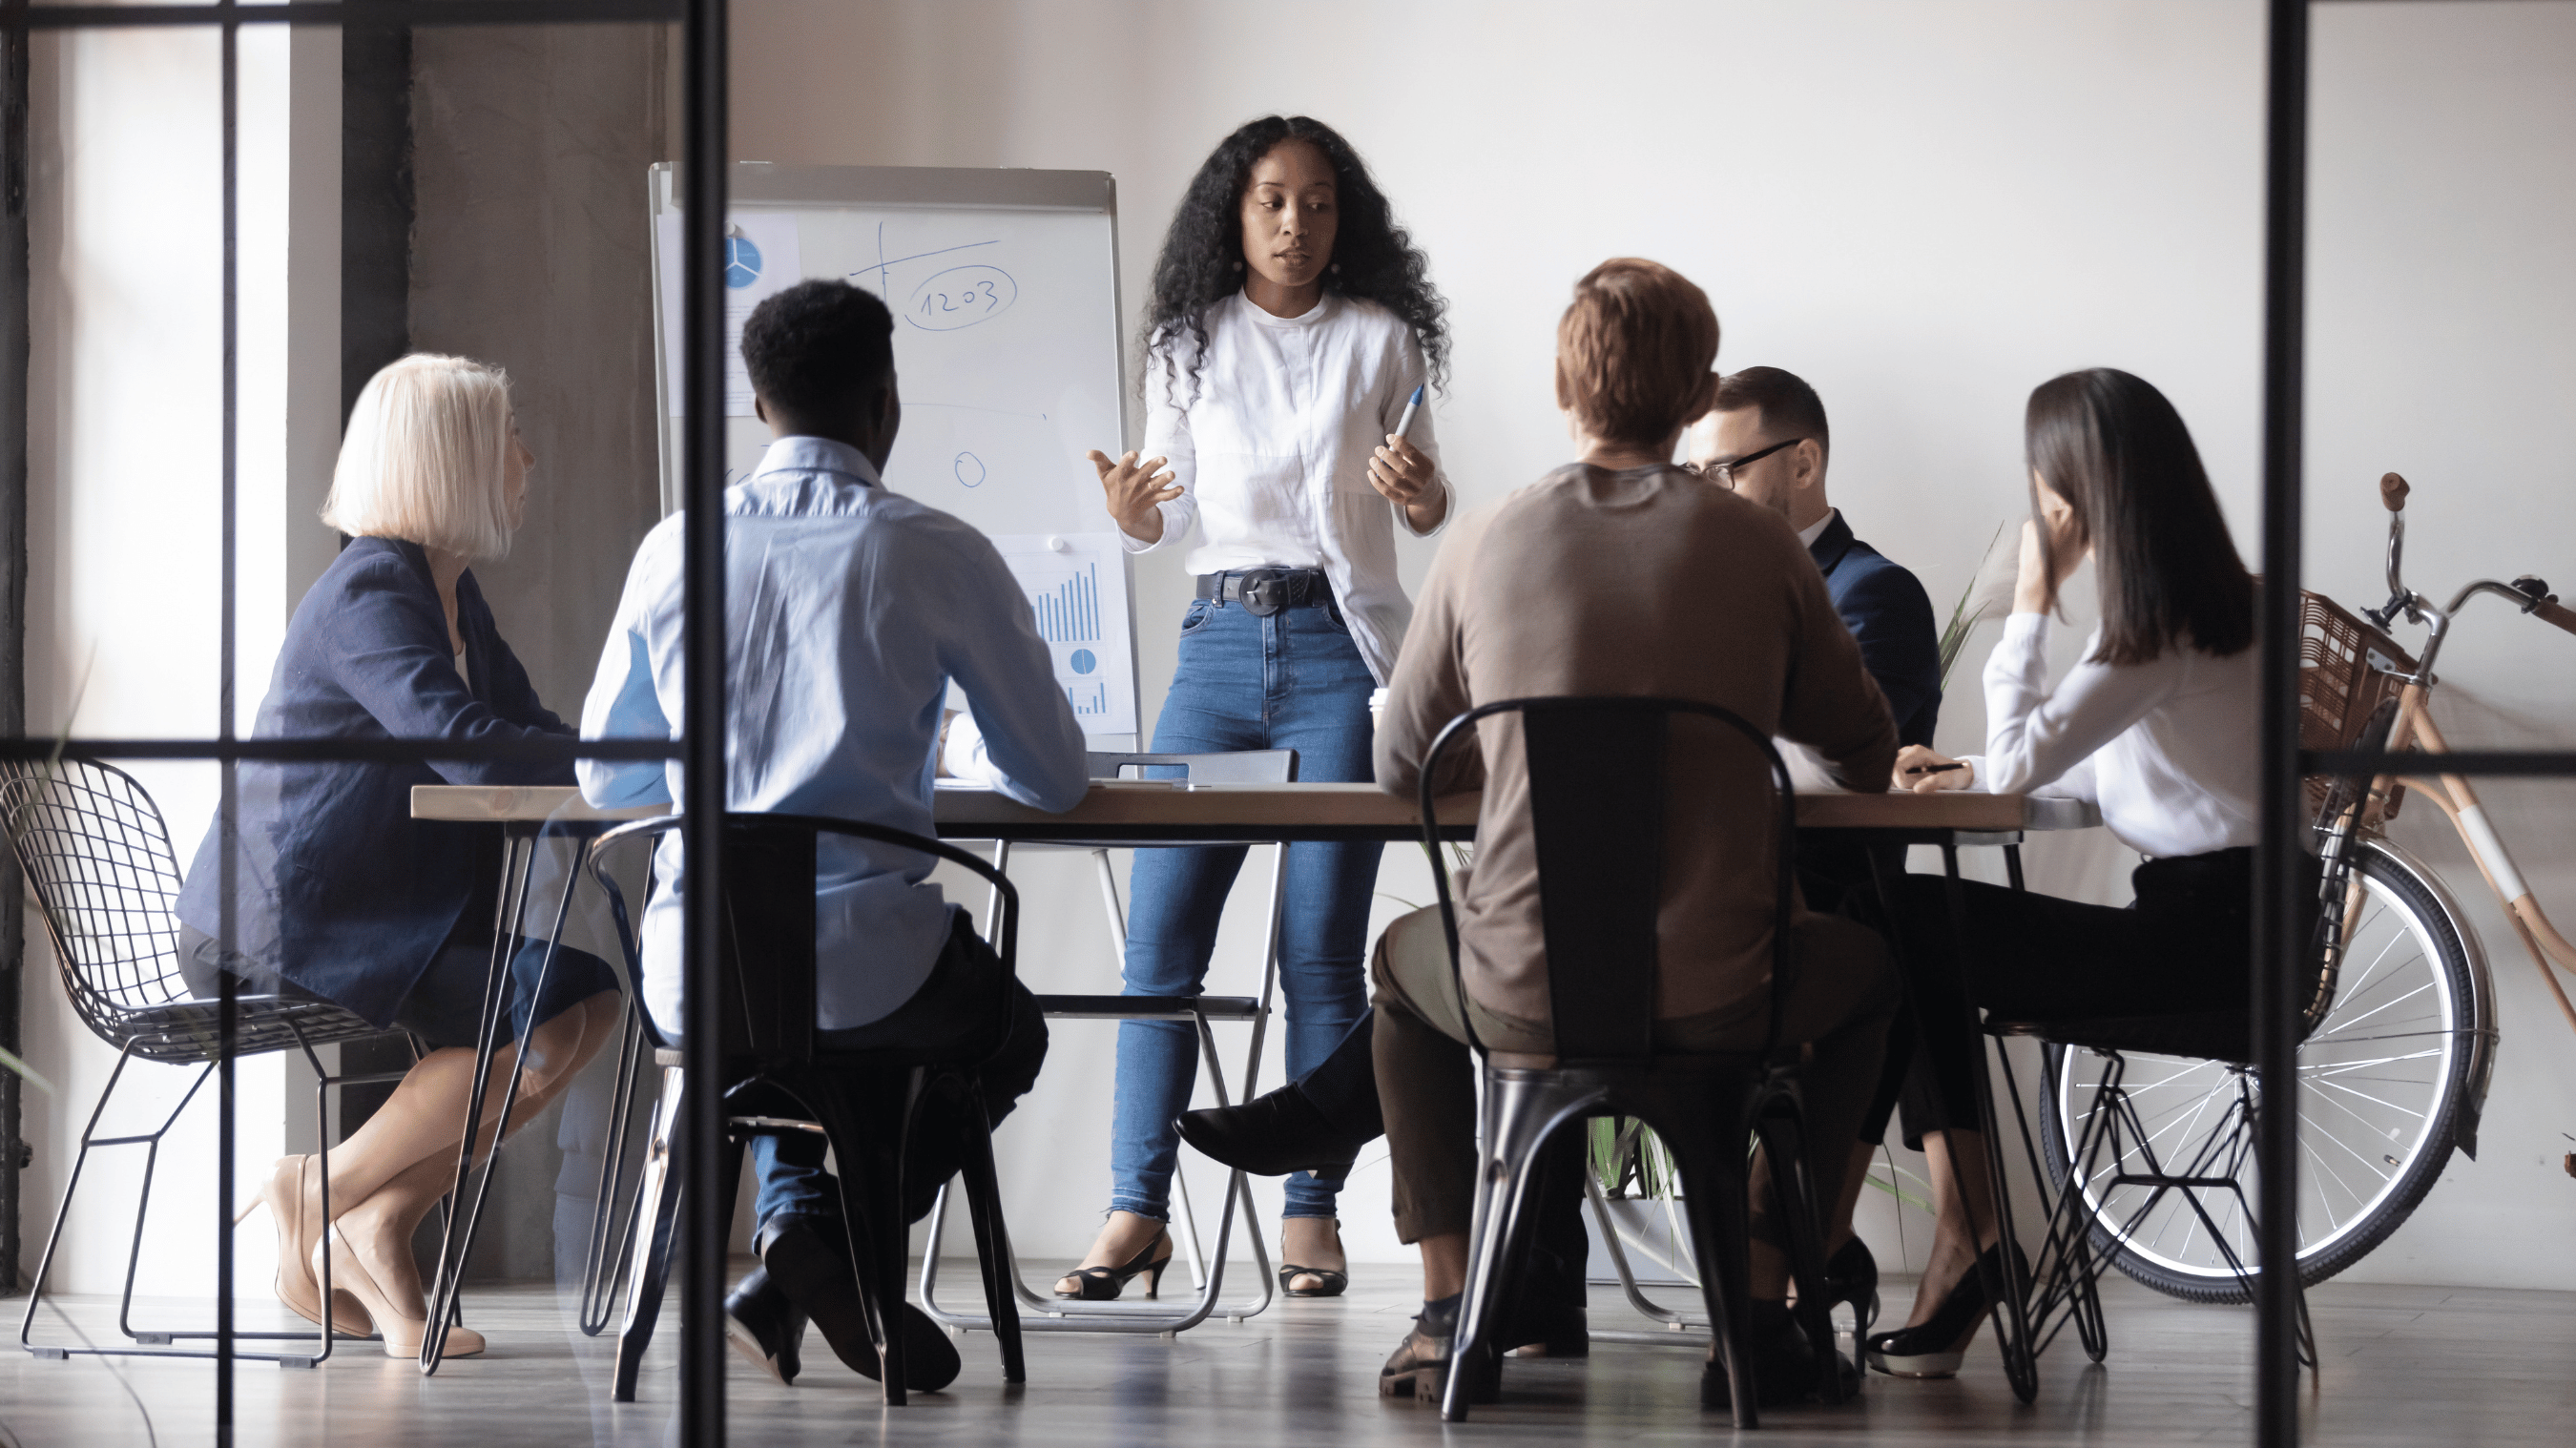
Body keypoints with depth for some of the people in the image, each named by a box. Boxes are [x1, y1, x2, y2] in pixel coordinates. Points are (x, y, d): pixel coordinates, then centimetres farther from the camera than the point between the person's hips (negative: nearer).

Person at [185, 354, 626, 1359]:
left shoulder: (452, 594, 14)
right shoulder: (370, 595, -18)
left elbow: (532, 737, 11)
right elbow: (471, 751, -30)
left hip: (382, 912, 10)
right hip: (274, 932, -10)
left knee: (587, 1002, -4)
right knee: (543, 1021, -21)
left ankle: (382, 1221, 0)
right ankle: (324, 1193, -6)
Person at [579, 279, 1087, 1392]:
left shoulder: (675, 550, 4)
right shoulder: (939, 556, -5)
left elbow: (606, 779, 15)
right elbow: (1056, 780, 4)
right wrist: (962, 754, 28)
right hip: (868, 972, -4)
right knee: (1005, 1033, 30)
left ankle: (796, 1214, 15)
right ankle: (839, 1251, 7)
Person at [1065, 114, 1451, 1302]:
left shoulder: (1380, 339, 5)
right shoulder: (1190, 342, 9)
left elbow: (1426, 508, 11)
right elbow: (1174, 514, 12)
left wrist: (1420, 492, -12)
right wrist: (1133, 514, -10)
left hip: (1341, 644, -2)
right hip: (1220, 639, 2)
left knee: (1321, 947, -4)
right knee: (1160, 933, -4)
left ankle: (1311, 1213, 2)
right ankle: (1137, 1209, -1)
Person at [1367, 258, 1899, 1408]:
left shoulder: (1484, 546, -1)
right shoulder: (1760, 548, -2)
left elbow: (1400, 772, 10)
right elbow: (1866, 758, 10)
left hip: (1521, 999, 1)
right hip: (1716, 1001, -1)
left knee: (1403, 958, 36)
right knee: (1866, 971, 32)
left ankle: (1449, 1307, 27)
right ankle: (1759, 1306, 21)